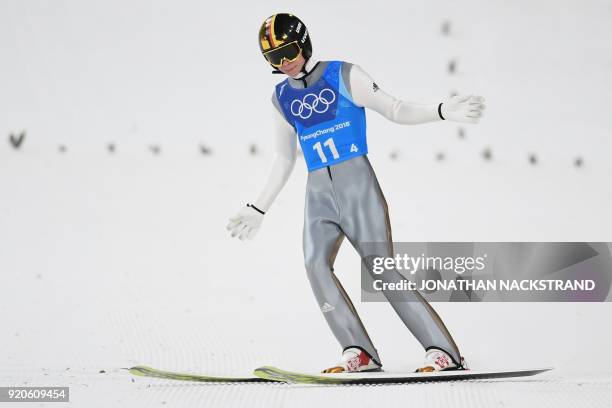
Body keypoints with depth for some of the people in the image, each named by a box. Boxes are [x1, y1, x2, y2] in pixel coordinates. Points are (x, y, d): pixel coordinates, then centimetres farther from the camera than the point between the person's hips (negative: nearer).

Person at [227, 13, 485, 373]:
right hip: (319, 195, 4)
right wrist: (258, 210, 23)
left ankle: (445, 352, -9)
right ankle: (359, 352, -16)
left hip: (358, 185, -4)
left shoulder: (344, 76, 0)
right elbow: (284, 161, 22)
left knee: (381, 269, -13)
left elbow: (396, 110, -1)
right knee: (315, 263, -19)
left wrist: (444, 111, -16)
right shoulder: (282, 98, 13)